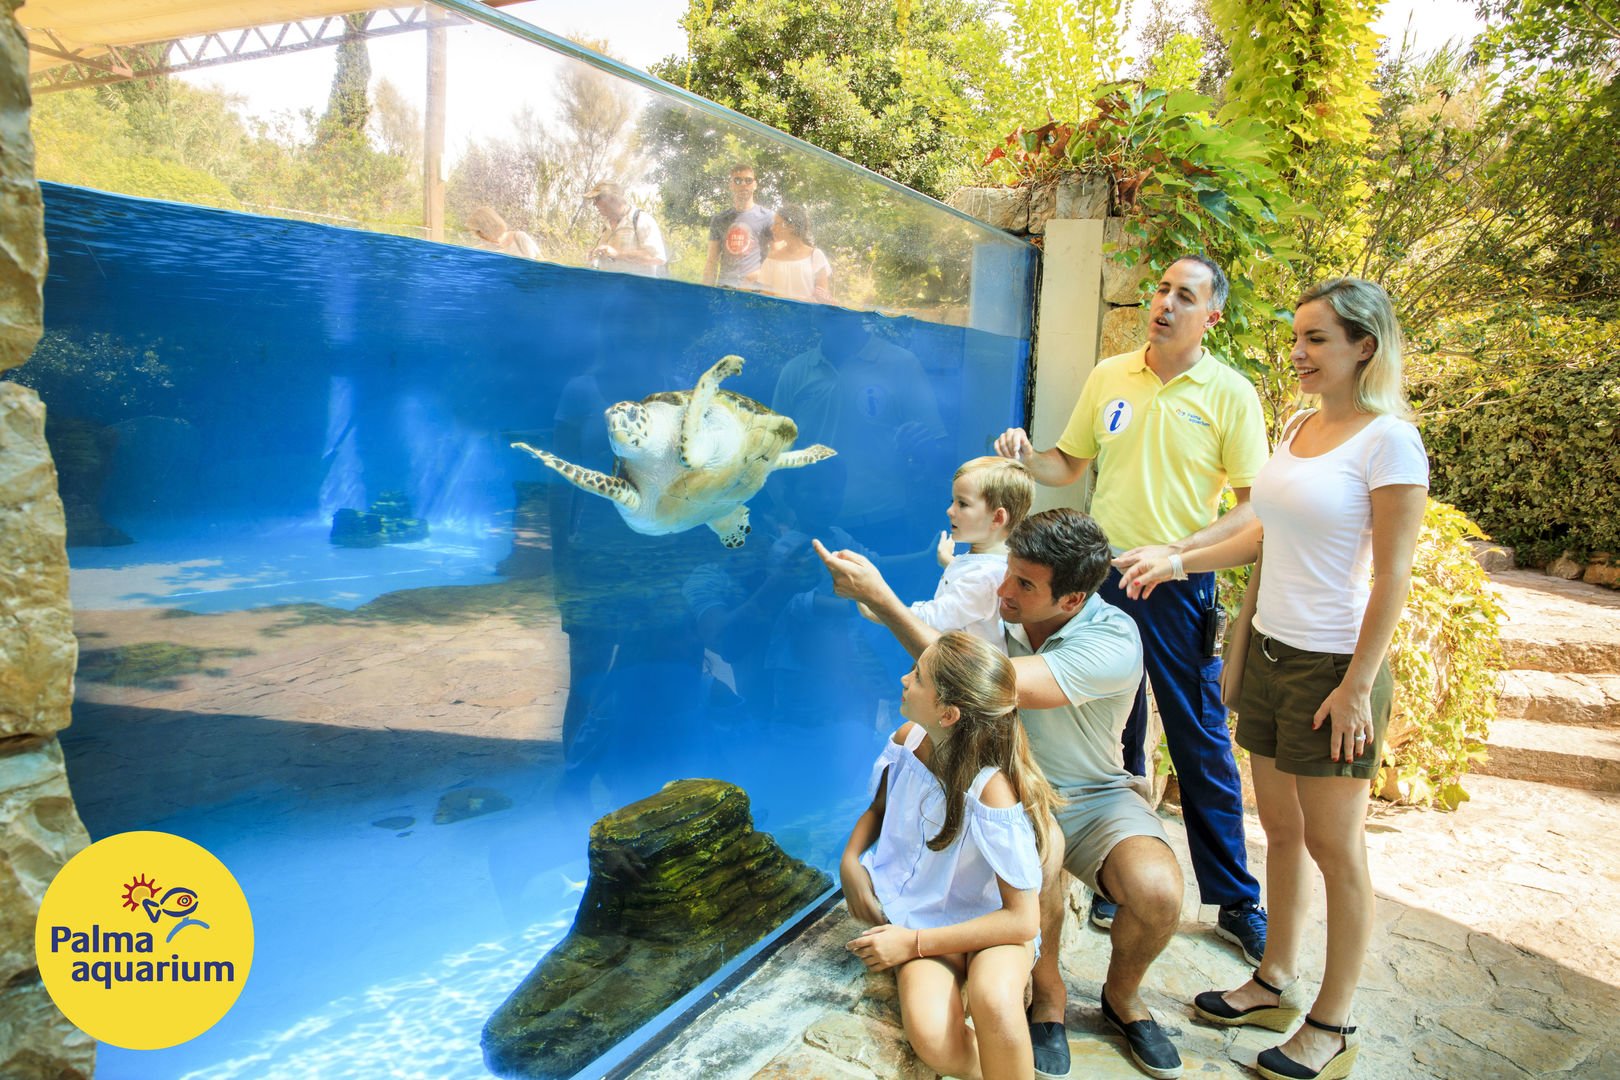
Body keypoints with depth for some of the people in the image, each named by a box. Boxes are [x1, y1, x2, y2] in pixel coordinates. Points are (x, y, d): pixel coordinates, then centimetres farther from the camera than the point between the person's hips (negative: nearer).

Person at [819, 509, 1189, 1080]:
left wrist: (882, 598, -38)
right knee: (1039, 850, -34)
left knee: (1158, 893, -28)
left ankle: (1121, 994, 9)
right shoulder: (996, 610, -13)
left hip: (1094, 794, -1)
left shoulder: (1113, 643, -26)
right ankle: (1048, 995, -3)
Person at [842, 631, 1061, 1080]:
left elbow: (1022, 920, -22)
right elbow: (878, 809, 14)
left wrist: (914, 942, -20)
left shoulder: (992, 790, -27)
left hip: (991, 928, -4)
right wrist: (850, 860, -6)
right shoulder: (908, 740, -9)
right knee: (933, 1040, -28)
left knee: (994, 1002, -40)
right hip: (922, 915, 4)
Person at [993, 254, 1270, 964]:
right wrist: (1026, 457, -7)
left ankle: (1237, 901, 19)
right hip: (1103, 573, 3)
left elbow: (1255, 504, -5)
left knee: (1202, 744, 3)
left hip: (1181, 585, -3)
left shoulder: (1230, 394, -4)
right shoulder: (1109, 377, 6)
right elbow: (1069, 465, 13)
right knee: (1113, 734, 13)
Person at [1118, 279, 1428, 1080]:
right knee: (1280, 829, 16)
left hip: (1333, 666, -7)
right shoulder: (1297, 426, 8)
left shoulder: (1389, 441, -13)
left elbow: (1392, 578, -15)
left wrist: (1358, 686, -16)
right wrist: (1176, 559, 9)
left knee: (1334, 846, 5)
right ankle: (1276, 983, 32)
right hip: (1270, 651, 7)